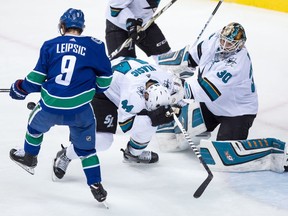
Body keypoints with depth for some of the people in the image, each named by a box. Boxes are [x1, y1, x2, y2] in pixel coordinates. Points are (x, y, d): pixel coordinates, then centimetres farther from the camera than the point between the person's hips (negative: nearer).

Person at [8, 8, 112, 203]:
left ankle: (29, 158, 52)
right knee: (86, 148, 18)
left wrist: (20, 88, 23)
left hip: (50, 107, 0)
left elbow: (37, 78, 5)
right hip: (80, 111, 0)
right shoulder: (95, 46, 2)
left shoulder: (50, 46, 4)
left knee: (36, 124, 33)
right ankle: (96, 186, 14)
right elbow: (105, 79, 5)